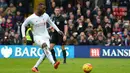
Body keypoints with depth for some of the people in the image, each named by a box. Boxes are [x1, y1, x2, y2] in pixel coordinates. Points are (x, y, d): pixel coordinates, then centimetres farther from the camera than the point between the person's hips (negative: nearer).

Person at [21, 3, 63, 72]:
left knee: (46, 52, -11)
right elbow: (23, 25, 0)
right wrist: (24, 36, -8)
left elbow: (51, 23, 17)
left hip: (45, 36, 5)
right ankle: (54, 63, -46)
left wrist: (58, 30, 10)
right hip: (37, 36, -5)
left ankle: (35, 67, 4)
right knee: (45, 45, -33)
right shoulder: (31, 18, -12)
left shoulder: (45, 16, -1)